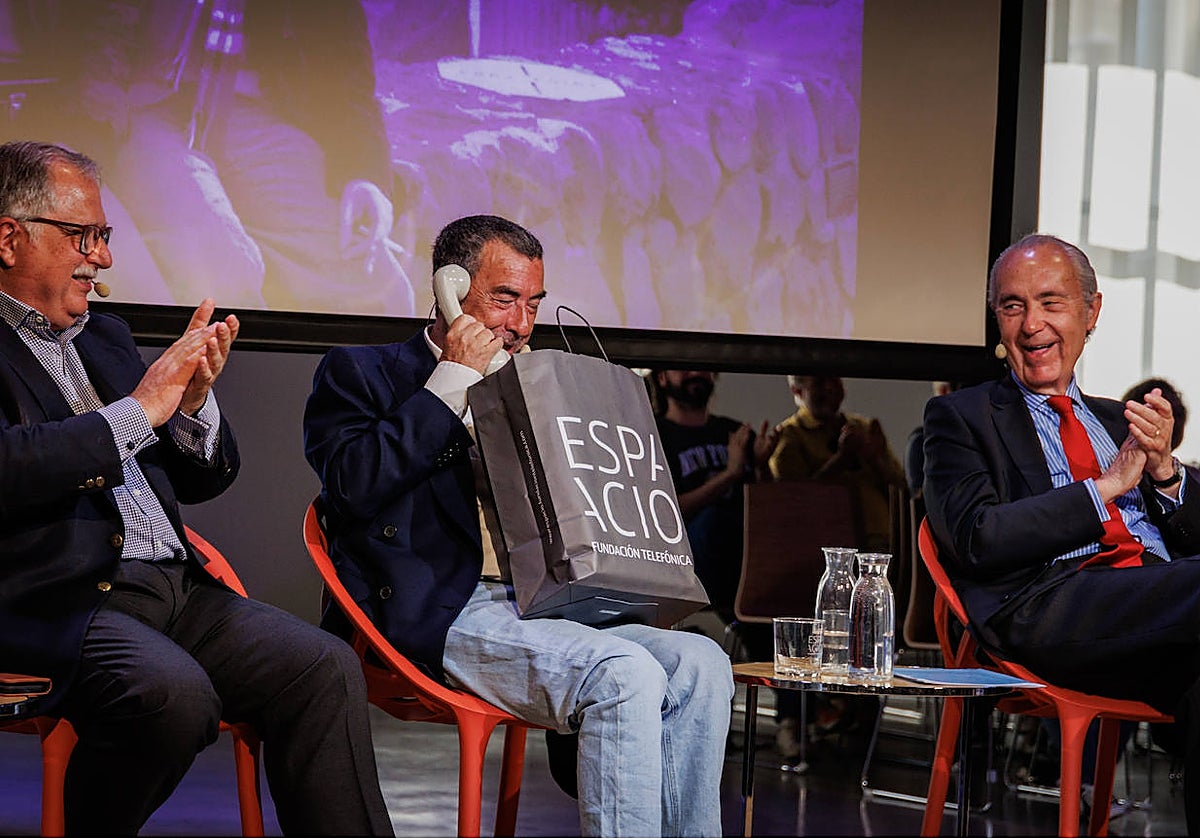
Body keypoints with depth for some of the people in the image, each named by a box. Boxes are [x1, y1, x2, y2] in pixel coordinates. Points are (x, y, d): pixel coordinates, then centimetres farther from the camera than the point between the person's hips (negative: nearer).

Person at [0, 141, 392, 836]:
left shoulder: (105, 337, 24)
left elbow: (202, 480, 24)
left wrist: (193, 399, 2)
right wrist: (140, 409, -13)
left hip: (175, 589, 8)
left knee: (327, 668, -13)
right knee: (173, 692, -34)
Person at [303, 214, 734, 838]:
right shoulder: (359, 372, 8)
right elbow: (353, 484, -12)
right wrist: (454, 381, -7)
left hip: (536, 608, 7)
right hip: (440, 617, -7)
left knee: (701, 666, -16)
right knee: (624, 675, -30)